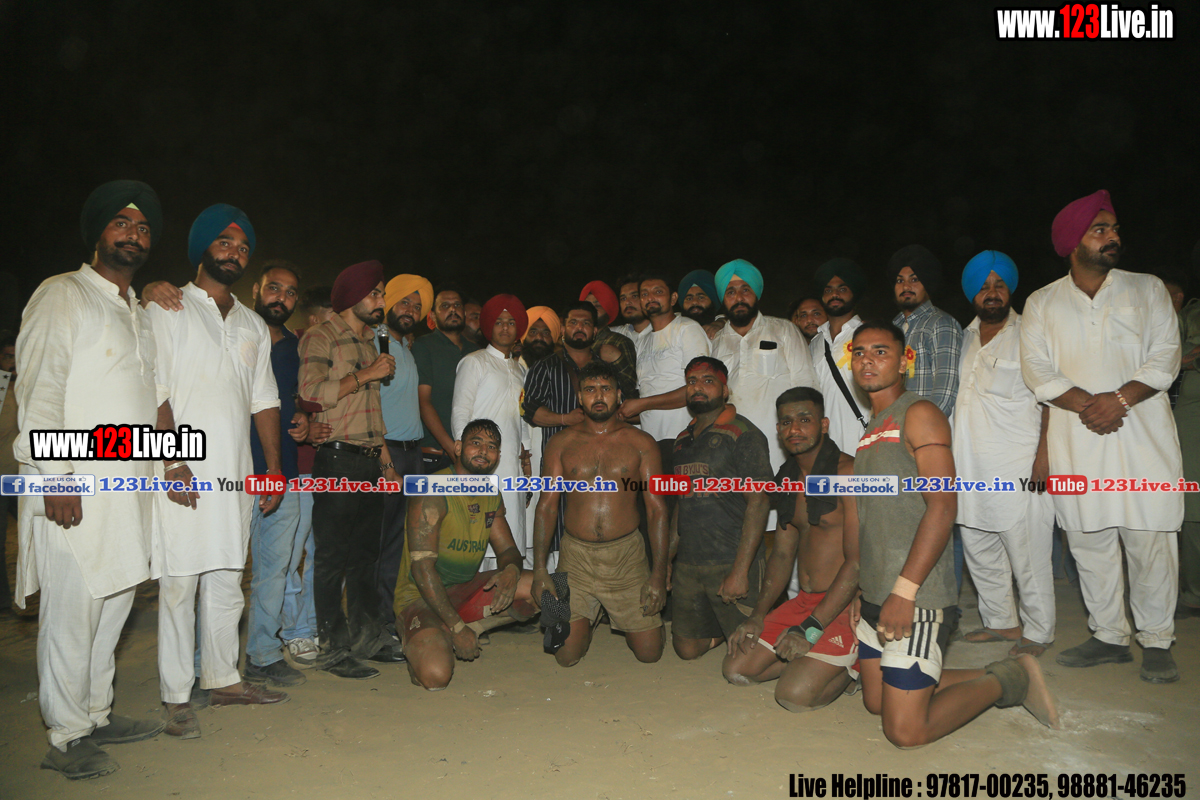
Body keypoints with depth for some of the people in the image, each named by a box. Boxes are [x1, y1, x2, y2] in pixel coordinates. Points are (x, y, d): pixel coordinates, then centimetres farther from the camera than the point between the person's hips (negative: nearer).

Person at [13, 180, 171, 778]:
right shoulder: (62, 296, -3)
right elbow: (38, 390, -11)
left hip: (128, 485, 8)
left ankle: (96, 716, 27)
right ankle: (66, 739, 11)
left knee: (113, 605, 13)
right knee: (71, 612, -2)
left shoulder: (138, 313, 20)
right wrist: (54, 477, -18)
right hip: (75, 490, -7)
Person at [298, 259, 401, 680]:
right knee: (332, 557, -1)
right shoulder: (320, 338, -5)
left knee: (366, 553, 13)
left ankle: (366, 637, 23)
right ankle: (333, 648, 7)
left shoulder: (370, 342, 20)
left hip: (369, 461, 8)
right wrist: (366, 374, -15)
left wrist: (386, 459, 20)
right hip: (336, 460, -8)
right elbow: (311, 392, -20)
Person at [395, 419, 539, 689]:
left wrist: (511, 571, -17)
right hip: (420, 597, -7)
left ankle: (459, 632, -2)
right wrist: (457, 627, -25)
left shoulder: (491, 496, 6)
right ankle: (425, 643, 3)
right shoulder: (433, 493, -18)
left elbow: (508, 549, 11)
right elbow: (422, 568, -22)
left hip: (464, 591, 7)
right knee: (436, 676, -31)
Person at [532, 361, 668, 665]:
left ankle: (627, 621, 32)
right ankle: (586, 619, 27)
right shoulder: (562, 443, 6)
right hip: (576, 555, 1)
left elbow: (657, 509, 0)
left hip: (627, 555, 0)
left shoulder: (641, 443, 2)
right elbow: (547, 506, 4)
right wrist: (539, 568, -7)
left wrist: (659, 574, -8)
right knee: (566, 656, -5)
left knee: (649, 653, -1)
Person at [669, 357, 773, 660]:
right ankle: (722, 631, 37)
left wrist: (740, 570, -20)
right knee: (686, 649, 12)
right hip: (688, 565, 7)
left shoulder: (743, 435, -8)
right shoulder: (683, 440, 15)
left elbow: (758, 502, -14)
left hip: (731, 563, -6)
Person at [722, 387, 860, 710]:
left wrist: (811, 629, -23)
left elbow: (858, 562, -20)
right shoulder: (789, 481, 12)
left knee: (794, 694, -21)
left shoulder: (847, 472, -15)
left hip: (844, 606, -8)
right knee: (737, 670, 0)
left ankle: (855, 665, 6)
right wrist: (757, 616, 3)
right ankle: (814, 660, 14)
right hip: (803, 601, 8)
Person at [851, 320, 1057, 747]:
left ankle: (1010, 679, 12)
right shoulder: (871, 428, 18)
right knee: (876, 702, 16)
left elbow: (943, 506, -19)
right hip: (873, 593, 9)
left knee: (905, 731, -7)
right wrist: (855, 579, 14)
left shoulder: (918, 414, -9)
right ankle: (993, 678, 27)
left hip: (917, 597, -9)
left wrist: (905, 590, -22)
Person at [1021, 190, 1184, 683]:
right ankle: (1110, 637, 19)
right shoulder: (1042, 303, 10)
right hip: (1076, 440, 1)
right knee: (1089, 541, 5)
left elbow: (1165, 356, 0)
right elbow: (1036, 369, 0)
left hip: (1142, 434, -1)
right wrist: (1084, 403, -15)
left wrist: (1120, 398, -15)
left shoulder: (1147, 290, 10)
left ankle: (1157, 642, 13)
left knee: (1150, 540, -2)